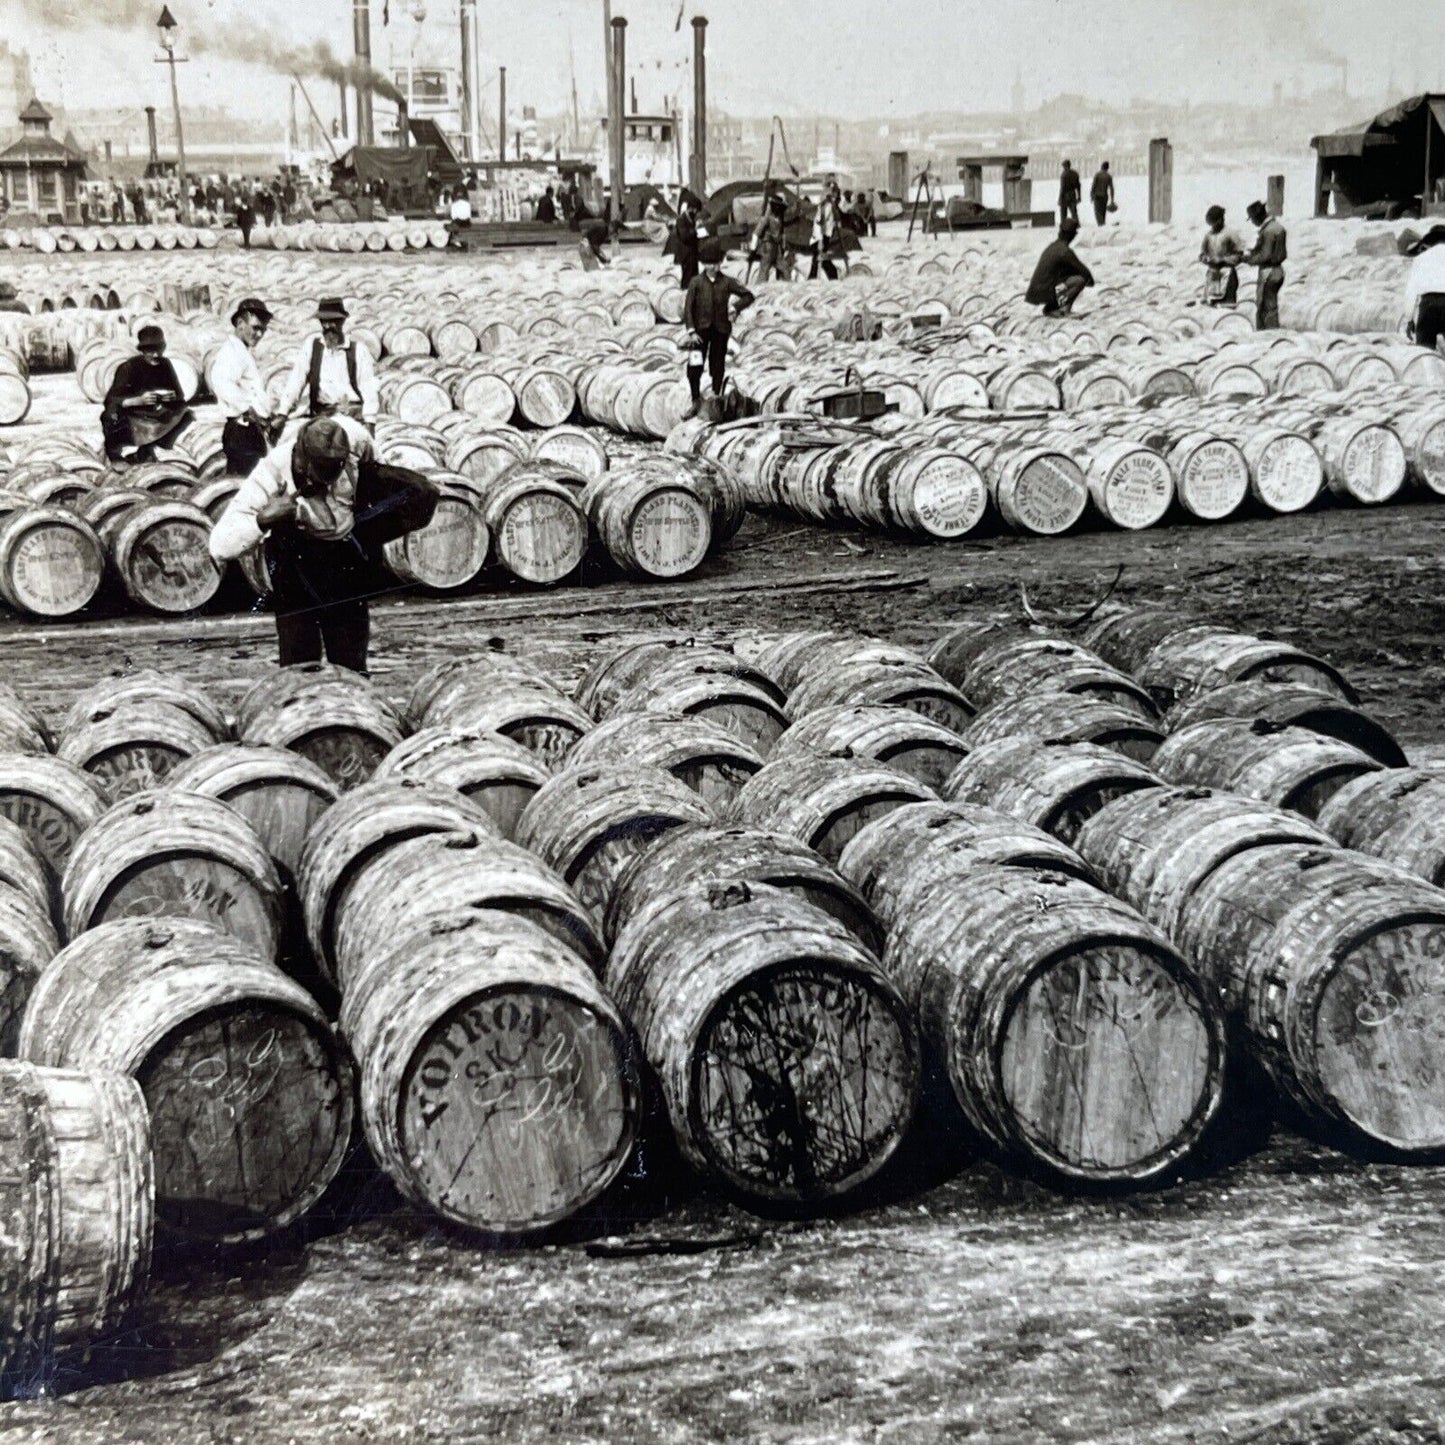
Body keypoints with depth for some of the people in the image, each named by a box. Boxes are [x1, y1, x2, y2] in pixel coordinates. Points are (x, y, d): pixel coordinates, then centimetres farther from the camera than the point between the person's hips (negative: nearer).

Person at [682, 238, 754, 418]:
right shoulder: (696, 282, -2)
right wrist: (691, 331, -12)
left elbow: (748, 296, 8)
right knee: (694, 366, -9)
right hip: (701, 329, -1)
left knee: (718, 366, 7)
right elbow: (688, 308, -4)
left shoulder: (727, 282, 1)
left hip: (721, 329, 1)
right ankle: (696, 402, 2)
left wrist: (736, 308, -8)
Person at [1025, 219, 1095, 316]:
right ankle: (1065, 308, -10)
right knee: (1080, 280, -10)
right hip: (1044, 292, -9)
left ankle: (1049, 308, 16)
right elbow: (1082, 269, -5)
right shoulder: (1065, 251, -12)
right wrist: (1091, 280, 15)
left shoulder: (1052, 246, 16)